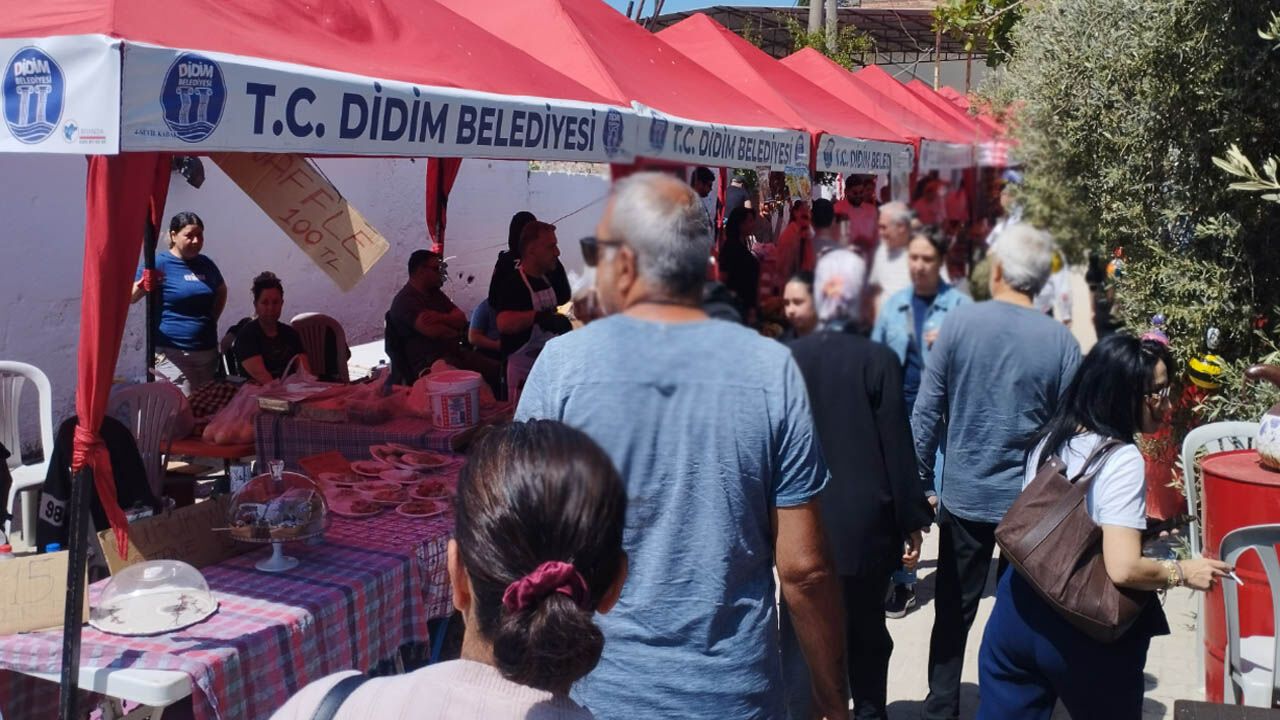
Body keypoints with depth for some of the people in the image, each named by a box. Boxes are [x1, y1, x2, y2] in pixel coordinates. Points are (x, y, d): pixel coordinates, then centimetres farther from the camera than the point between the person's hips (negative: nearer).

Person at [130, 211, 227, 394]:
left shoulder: (206, 264, 9)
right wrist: (142, 286, -35)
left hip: (207, 351, 6)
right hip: (173, 354, -6)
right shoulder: (159, 264, -8)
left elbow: (221, 291, 28)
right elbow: (129, 297, -14)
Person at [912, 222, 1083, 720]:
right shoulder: (1060, 341, -9)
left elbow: (926, 413, -7)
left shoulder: (959, 323, -9)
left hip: (965, 496, 0)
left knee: (954, 611, 13)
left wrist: (922, 483, 2)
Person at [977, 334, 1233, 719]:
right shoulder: (1122, 460, -18)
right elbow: (1123, 569, -26)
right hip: (1085, 631, -6)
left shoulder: (1050, 439, 5)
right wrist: (1183, 571, -9)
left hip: (1018, 611, 6)